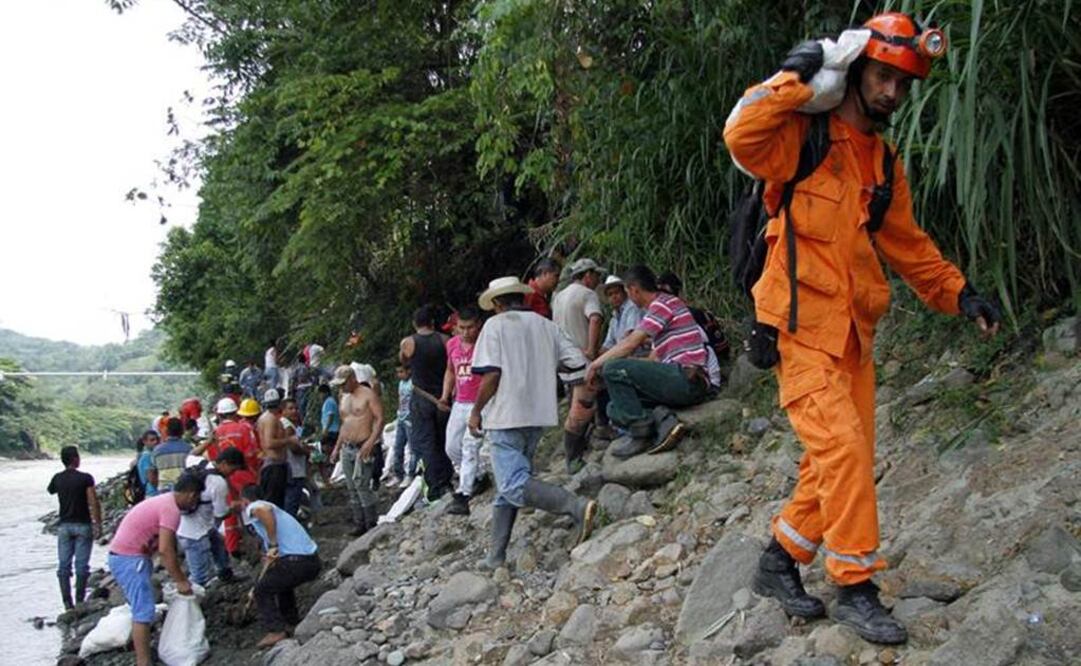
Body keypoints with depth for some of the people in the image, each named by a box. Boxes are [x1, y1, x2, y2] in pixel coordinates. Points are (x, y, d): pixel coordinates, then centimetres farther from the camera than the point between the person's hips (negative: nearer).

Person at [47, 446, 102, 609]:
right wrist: (98, 525, -8)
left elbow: (50, 491, 24)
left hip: (64, 526, 4)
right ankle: (80, 601, 2)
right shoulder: (85, 478, -11)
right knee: (82, 565, 2)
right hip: (83, 525, -3)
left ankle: (67, 602, 6)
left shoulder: (57, 478, 2)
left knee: (64, 566, 7)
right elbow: (94, 503, -13)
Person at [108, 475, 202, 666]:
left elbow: (167, 546, 21)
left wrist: (180, 576, 22)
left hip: (123, 555, 10)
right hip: (130, 559, -10)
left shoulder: (165, 501, 14)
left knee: (140, 608, 21)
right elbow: (165, 550, -23)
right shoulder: (171, 509, -17)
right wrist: (180, 581, -15)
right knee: (144, 612, -9)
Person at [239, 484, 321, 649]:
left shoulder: (253, 508, 4)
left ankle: (276, 631, 5)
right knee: (282, 581, 35)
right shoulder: (274, 511, 30)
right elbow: (270, 559, 37)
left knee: (262, 592, 10)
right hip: (313, 561, 9)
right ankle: (292, 621, 37)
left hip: (297, 561, -9)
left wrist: (273, 545, -21)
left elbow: (263, 510, -27)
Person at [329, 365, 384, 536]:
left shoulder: (368, 395, -6)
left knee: (362, 486, -13)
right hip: (347, 449, 8)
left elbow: (379, 419, -12)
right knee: (352, 489, 7)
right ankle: (359, 524, 12)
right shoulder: (344, 398, 18)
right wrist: (337, 447, 20)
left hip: (363, 448, -8)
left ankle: (372, 524, -5)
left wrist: (370, 442, -21)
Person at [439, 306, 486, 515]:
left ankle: (463, 496, -15)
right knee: (451, 447, 10)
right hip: (460, 404, 7)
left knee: (470, 447, -14)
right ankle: (477, 477, 31)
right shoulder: (452, 344, 8)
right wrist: (445, 395, 9)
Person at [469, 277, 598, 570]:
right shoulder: (546, 326, 10)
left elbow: (491, 374, -14)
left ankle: (577, 506, -32)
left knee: (515, 485, -13)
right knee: (508, 485, 15)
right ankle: (496, 556, 17)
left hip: (506, 416, -7)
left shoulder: (496, 325, -4)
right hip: (538, 416, 7)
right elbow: (577, 362, 4)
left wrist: (476, 411, -3)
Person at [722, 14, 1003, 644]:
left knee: (850, 458, 8)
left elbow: (909, 244, 22)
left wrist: (959, 292, 13)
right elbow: (742, 136, -26)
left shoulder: (885, 165, 17)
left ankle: (781, 560, 23)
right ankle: (855, 587, -3)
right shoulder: (804, 137, -6)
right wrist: (793, 77, -21)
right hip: (800, 329, -8)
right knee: (843, 448, -15)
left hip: (853, 334, 8)